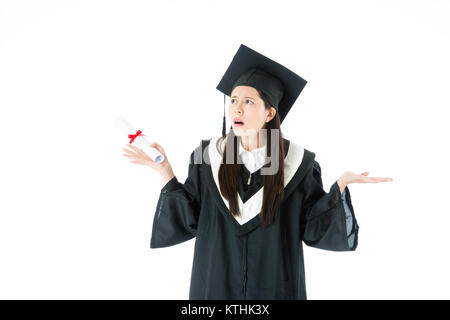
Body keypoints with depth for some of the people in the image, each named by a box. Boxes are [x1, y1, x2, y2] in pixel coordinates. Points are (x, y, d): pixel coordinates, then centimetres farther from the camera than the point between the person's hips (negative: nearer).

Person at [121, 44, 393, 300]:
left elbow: (313, 227, -8)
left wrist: (341, 184, -20)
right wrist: (165, 170, -15)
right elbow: (188, 220, -6)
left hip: (274, 284, 0)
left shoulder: (297, 163, -10)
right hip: (216, 283, 1)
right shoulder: (209, 156, -7)